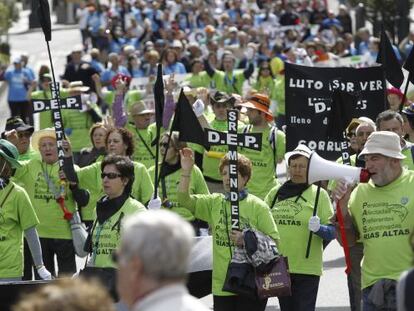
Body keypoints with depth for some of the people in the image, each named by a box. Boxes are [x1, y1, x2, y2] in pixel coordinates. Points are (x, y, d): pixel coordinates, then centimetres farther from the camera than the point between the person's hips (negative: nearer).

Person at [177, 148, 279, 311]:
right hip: (221, 284, 4)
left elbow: (273, 240, -5)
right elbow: (184, 199, 2)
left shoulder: (258, 206, -3)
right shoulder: (214, 202, 10)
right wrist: (186, 171, -8)